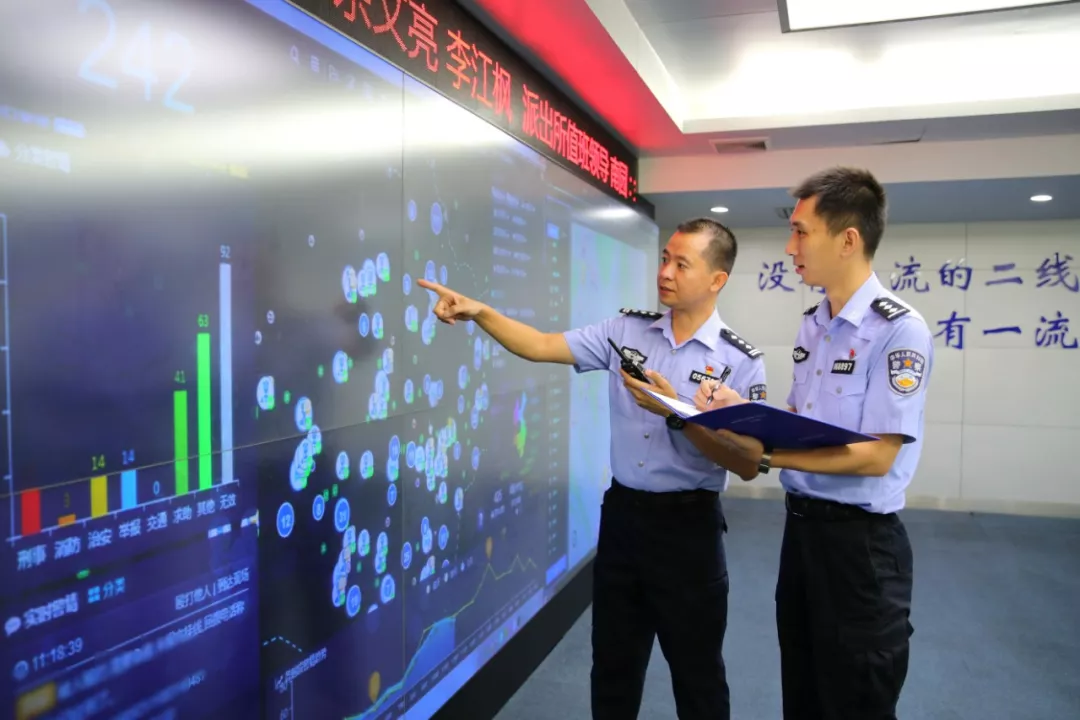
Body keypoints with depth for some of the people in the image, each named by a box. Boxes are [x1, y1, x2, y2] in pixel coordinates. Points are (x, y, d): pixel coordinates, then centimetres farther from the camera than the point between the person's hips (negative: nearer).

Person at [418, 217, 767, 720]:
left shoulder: (741, 362, -10)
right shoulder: (626, 330, 0)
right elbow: (542, 347, -4)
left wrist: (677, 415, -25)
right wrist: (479, 313, -17)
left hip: (688, 525, -3)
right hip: (622, 513, 4)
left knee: (696, 671, 14)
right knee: (613, 663, 19)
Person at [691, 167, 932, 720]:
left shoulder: (898, 329, -18)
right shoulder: (811, 323, 8)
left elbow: (876, 456, -23)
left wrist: (765, 456, -27)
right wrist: (744, 413, -2)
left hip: (859, 540, -8)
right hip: (801, 527, 8)